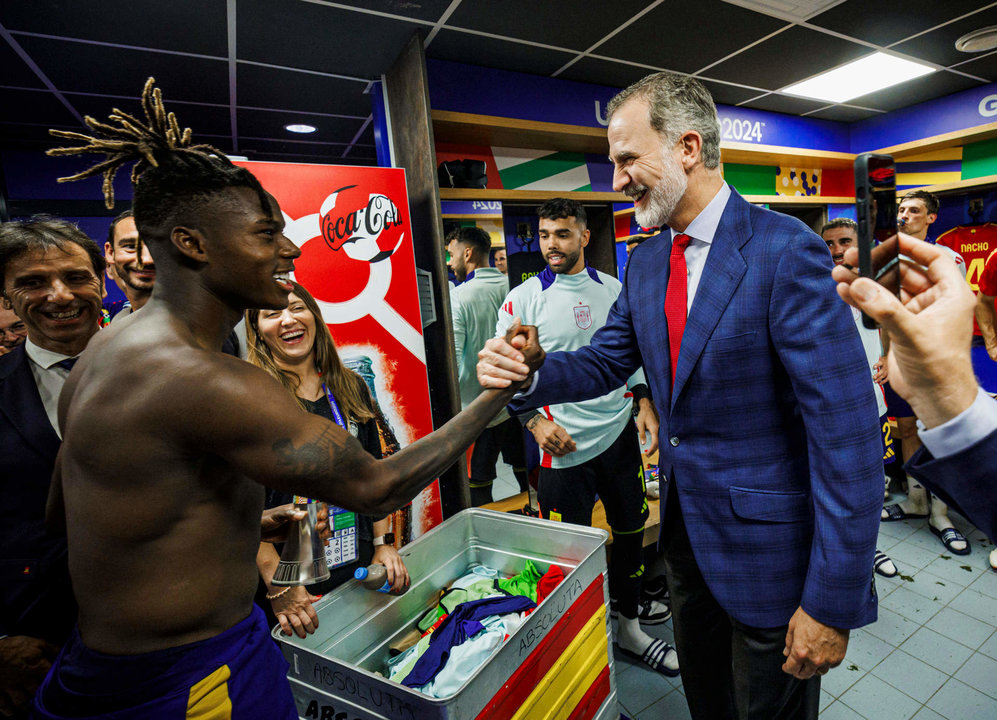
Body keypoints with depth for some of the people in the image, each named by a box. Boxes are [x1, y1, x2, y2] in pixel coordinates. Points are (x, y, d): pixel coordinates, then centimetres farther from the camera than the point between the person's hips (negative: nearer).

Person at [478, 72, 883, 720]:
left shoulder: (787, 252, -21)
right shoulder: (646, 261, 2)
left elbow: (848, 436, -22)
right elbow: (607, 361, 6)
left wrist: (832, 602, -19)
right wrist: (528, 376, -14)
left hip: (767, 544, -6)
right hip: (684, 526, 6)